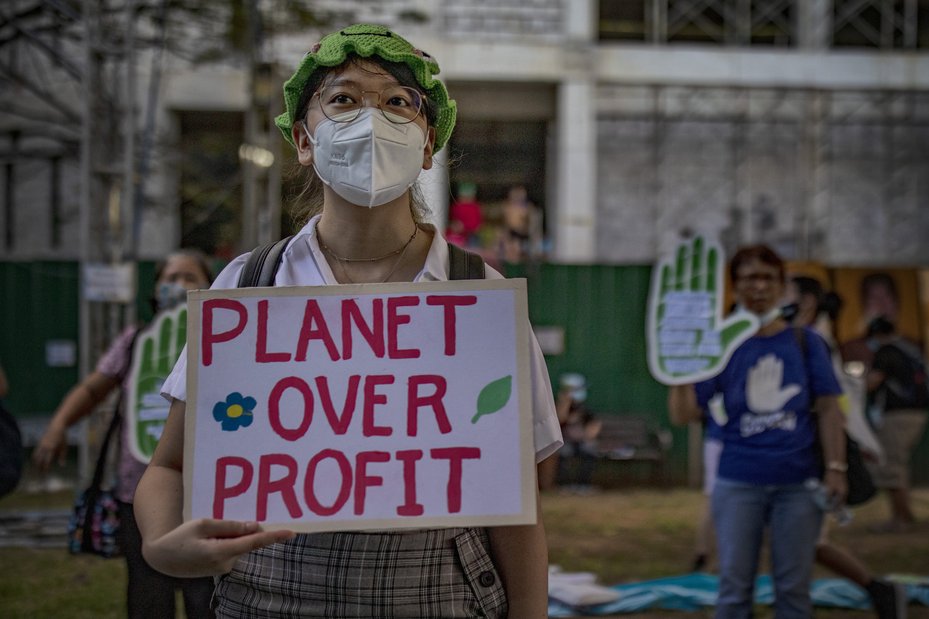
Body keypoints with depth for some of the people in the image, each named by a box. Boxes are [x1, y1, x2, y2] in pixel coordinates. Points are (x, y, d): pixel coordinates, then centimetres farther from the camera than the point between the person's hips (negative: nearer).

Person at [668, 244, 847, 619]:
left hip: (798, 483, 0)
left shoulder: (807, 343, 5)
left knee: (793, 589, 7)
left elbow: (827, 408, 4)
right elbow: (682, 415, -1)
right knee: (734, 588, 3)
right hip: (738, 484, 0)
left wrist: (836, 468, -4)